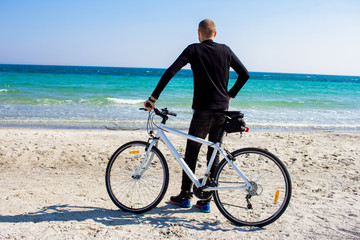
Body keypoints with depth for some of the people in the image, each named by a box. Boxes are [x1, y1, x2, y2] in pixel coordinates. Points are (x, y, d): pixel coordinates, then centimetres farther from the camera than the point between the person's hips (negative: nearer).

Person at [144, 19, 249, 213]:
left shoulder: (194, 50, -3)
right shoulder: (225, 50, 10)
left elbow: (170, 72, -12)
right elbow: (245, 75, 11)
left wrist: (153, 98, -10)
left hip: (203, 110, -4)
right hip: (223, 110, 5)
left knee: (191, 153, 8)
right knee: (214, 154, 11)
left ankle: (185, 195, 17)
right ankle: (206, 199, 16)